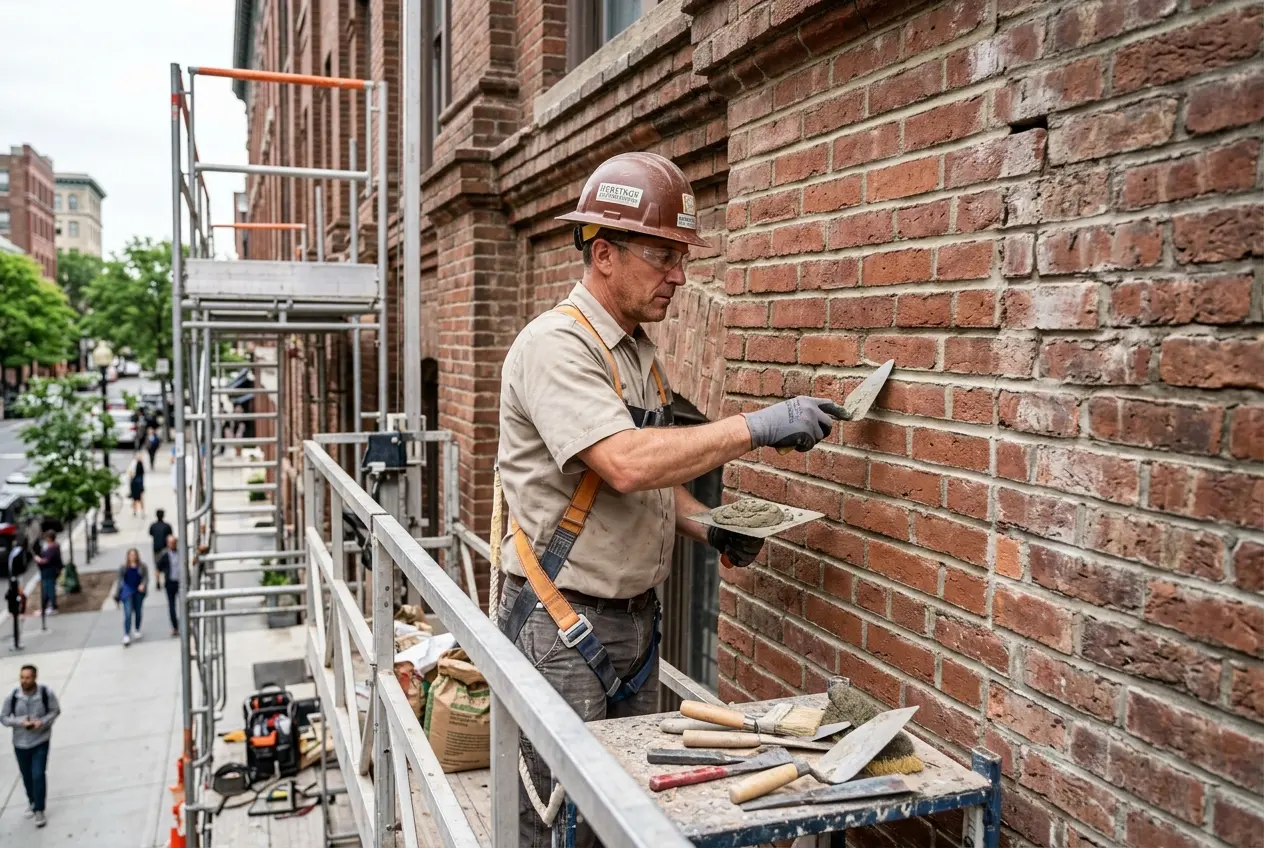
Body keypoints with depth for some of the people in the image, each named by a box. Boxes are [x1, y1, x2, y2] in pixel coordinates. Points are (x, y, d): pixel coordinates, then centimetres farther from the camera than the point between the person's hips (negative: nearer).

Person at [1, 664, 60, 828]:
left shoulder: (46, 693, -18)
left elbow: (55, 710, -5)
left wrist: (42, 722, -22)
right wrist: (20, 722, -22)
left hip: (41, 741, -2)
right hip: (20, 743, 2)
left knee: (38, 775, -9)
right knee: (27, 777, 18)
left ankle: (39, 810, 5)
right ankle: (31, 802, 45)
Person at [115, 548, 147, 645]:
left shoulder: (142, 567, 5)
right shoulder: (123, 567, 5)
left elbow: (145, 578, 0)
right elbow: (120, 580, 9)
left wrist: (143, 584, -22)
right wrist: (117, 594, 8)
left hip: (138, 592, 2)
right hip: (127, 592, -2)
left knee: (138, 612, 12)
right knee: (128, 613, -11)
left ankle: (138, 630, 33)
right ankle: (126, 635, -12)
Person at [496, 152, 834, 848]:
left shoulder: (640, 349, 11)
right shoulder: (555, 345, -17)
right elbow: (625, 464, -31)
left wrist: (708, 529, 2)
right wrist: (755, 428, -24)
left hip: (636, 615, 8)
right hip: (564, 624, -8)